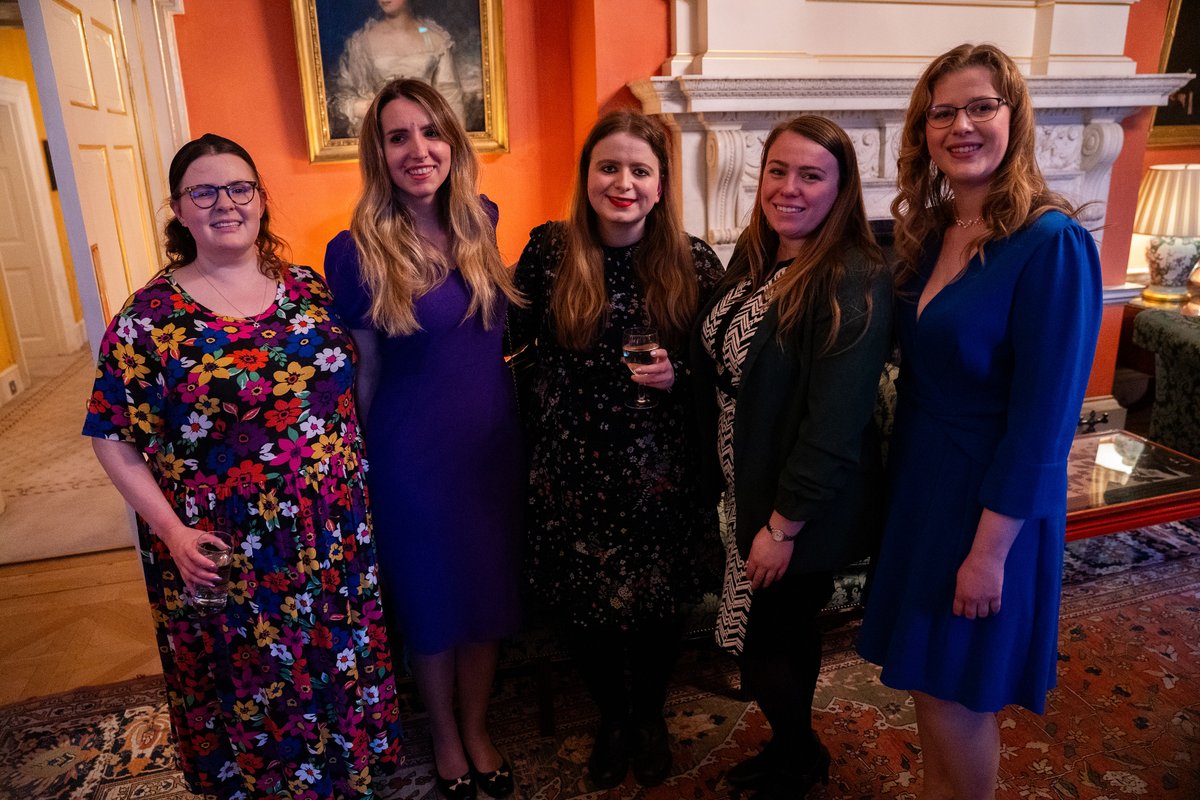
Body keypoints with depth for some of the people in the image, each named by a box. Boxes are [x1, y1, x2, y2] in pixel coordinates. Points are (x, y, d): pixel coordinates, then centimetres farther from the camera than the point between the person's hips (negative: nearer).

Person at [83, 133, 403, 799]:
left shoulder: (311, 291, 2)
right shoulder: (150, 317, -7)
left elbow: (354, 388, 10)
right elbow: (113, 438, -5)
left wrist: (357, 493, 4)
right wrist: (171, 531, -13)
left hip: (335, 543, 3)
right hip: (221, 559, -3)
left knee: (343, 672, 18)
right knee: (249, 694, 15)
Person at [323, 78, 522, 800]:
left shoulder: (481, 221, -1)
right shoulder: (357, 251, -13)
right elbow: (363, 372, -5)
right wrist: (358, 466, 2)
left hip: (494, 440, 4)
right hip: (412, 451, -4)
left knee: (489, 586, 17)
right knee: (432, 595, 15)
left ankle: (479, 729, 42)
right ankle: (445, 735, 42)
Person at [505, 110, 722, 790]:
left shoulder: (693, 263, -6)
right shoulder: (549, 250, -5)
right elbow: (508, 335, 4)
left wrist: (677, 376, -13)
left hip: (661, 473, 0)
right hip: (573, 471, 1)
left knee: (658, 599, 15)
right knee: (586, 599, 15)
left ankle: (651, 713, 46)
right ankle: (611, 715, 45)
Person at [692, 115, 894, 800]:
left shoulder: (854, 284, -23)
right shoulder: (754, 257, 3)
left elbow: (834, 426, -24)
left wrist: (783, 524, -20)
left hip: (803, 509, -7)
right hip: (747, 486, 8)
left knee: (769, 651, 8)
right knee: (788, 633, 24)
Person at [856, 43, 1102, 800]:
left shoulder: (1052, 245, -18)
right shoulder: (929, 235, 4)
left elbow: (1044, 417, -20)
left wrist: (990, 547, -18)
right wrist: (898, 478, 7)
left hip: (991, 505, -7)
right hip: (921, 486, 7)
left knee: (955, 699, 9)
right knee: (929, 684, 21)